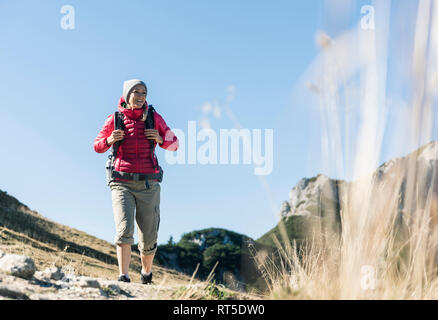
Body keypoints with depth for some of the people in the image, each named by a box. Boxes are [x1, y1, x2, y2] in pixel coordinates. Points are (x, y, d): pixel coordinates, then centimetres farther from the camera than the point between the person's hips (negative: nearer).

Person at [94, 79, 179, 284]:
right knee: (124, 230, -19)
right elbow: (98, 146, 16)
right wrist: (109, 140, -6)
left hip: (148, 185, 1)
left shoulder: (154, 118, 7)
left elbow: (174, 144, 15)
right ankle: (123, 277, -18)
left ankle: (146, 273, 31)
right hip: (122, 184, -1)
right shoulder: (115, 119, 5)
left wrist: (160, 139, -6)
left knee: (148, 239, 4)